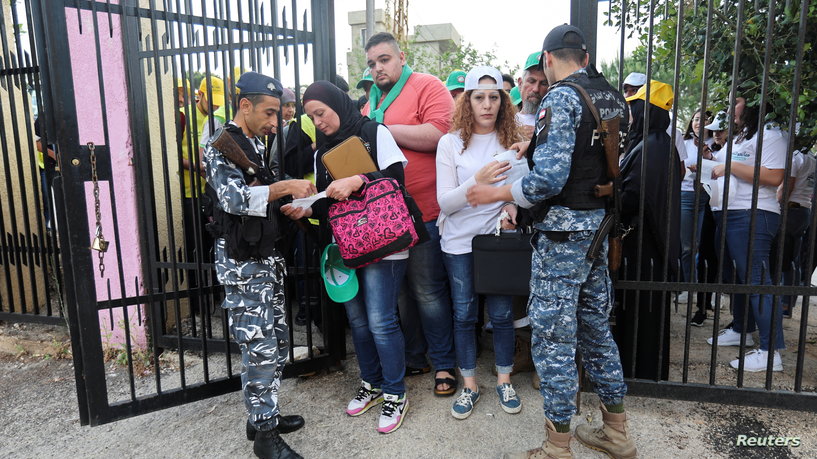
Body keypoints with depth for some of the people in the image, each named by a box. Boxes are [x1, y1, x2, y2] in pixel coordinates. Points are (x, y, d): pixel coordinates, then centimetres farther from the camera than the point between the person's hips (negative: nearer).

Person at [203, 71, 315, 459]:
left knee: (277, 339, 13)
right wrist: (284, 186, -29)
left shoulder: (255, 144, 16)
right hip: (241, 262, -9)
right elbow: (235, 198, -27)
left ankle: (264, 414, 29)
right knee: (260, 347, -4)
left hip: (265, 256, 9)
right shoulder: (220, 146, -11)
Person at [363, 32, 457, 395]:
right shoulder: (372, 101, 18)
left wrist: (383, 129, -14)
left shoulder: (427, 87, -4)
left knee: (427, 292, 2)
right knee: (398, 291, 15)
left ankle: (443, 364, 19)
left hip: (422, 213, -7)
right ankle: (412, 358, 31)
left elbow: (437, 134, -20)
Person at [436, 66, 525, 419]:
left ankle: (504, 380, 29)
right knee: (464, 314, 9)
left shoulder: (512, 140, 0)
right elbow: (445, 202, -11)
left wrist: (513, 207, -13)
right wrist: (477, 182, -28)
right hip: (459, 242, 0)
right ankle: (469, 385, 26)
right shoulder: (451, 142, -4)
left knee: (501, 313, 8)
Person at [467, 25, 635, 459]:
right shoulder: (612, 96, 12)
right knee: (596, 328, 18)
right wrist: (539, 147, 22)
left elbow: (549, 179, -23)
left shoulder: (560, 97, -13)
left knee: (553, 337, 0)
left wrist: (497, 192, -11)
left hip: (564, 230, -9)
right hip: (601, 225, 9)